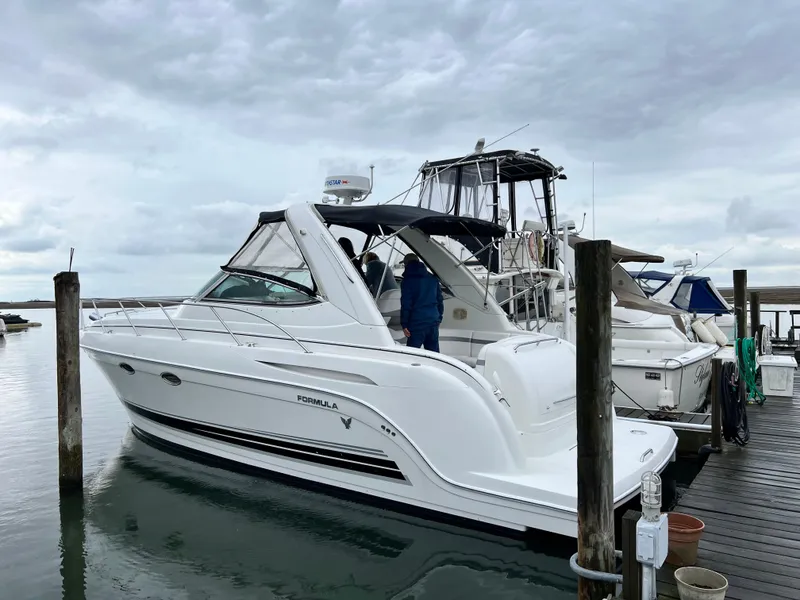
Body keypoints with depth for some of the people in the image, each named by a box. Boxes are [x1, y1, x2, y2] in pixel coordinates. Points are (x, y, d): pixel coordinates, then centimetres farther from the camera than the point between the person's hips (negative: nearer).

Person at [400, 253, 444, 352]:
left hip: (417, 323, -6)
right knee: (433, 353, 12)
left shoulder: (408, 280, -5)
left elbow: (405, 304, -10)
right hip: (433, 323, 6)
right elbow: (440, 300, 16)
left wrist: (404, 324, -7)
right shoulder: (433, 279, 13)